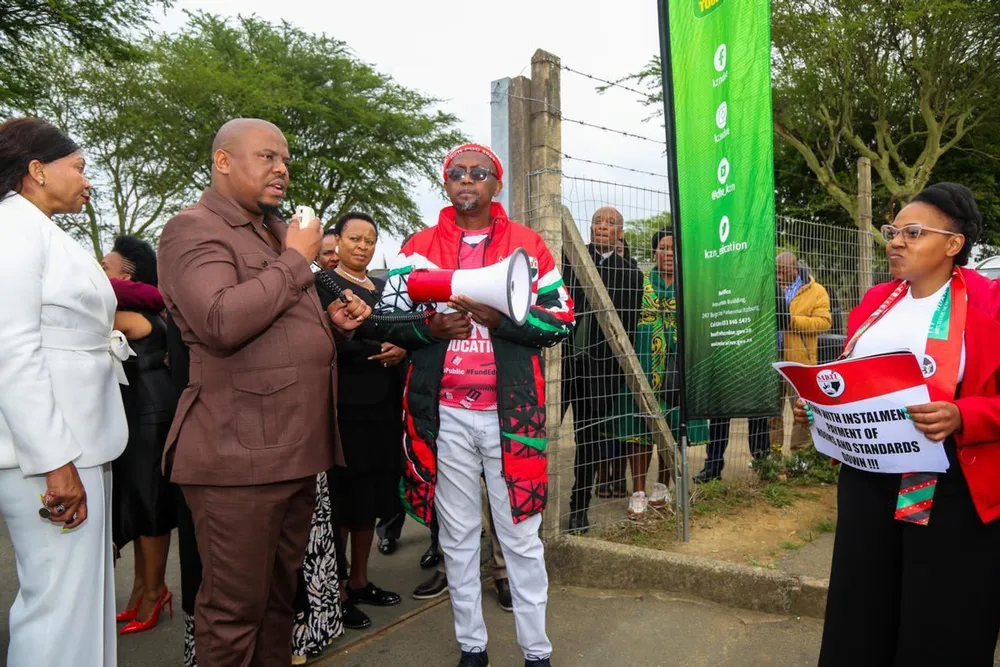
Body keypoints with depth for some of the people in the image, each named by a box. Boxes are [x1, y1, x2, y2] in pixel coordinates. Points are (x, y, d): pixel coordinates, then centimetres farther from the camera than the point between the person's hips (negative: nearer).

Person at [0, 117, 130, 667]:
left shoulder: (45, 232, 18)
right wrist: (55, 461, -22)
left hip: (80, 440, 10)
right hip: (48, 445, -10)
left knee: (85, 591, 16)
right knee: (62, 601, -3)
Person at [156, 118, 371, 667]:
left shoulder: (277, 232, 21)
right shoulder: (194, 230, -7)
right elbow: (223, 322, -24)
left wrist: (334, 320, 11)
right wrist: (295, 259, -13)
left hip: (297, 449, 9)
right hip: (239, 454, -8)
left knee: (280, 594, 17)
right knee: (235, 608, 2)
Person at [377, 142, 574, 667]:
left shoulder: (528, 244, 4)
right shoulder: (419, 246, 8)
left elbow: (562, 319, 0)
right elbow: (388, 317, 6)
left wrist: (500, 318, -17)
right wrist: (430, 328, -14)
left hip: (511, 410, -1)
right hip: (444, 413, 2)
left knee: (521, 535, 6)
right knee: (458, 534, 13)